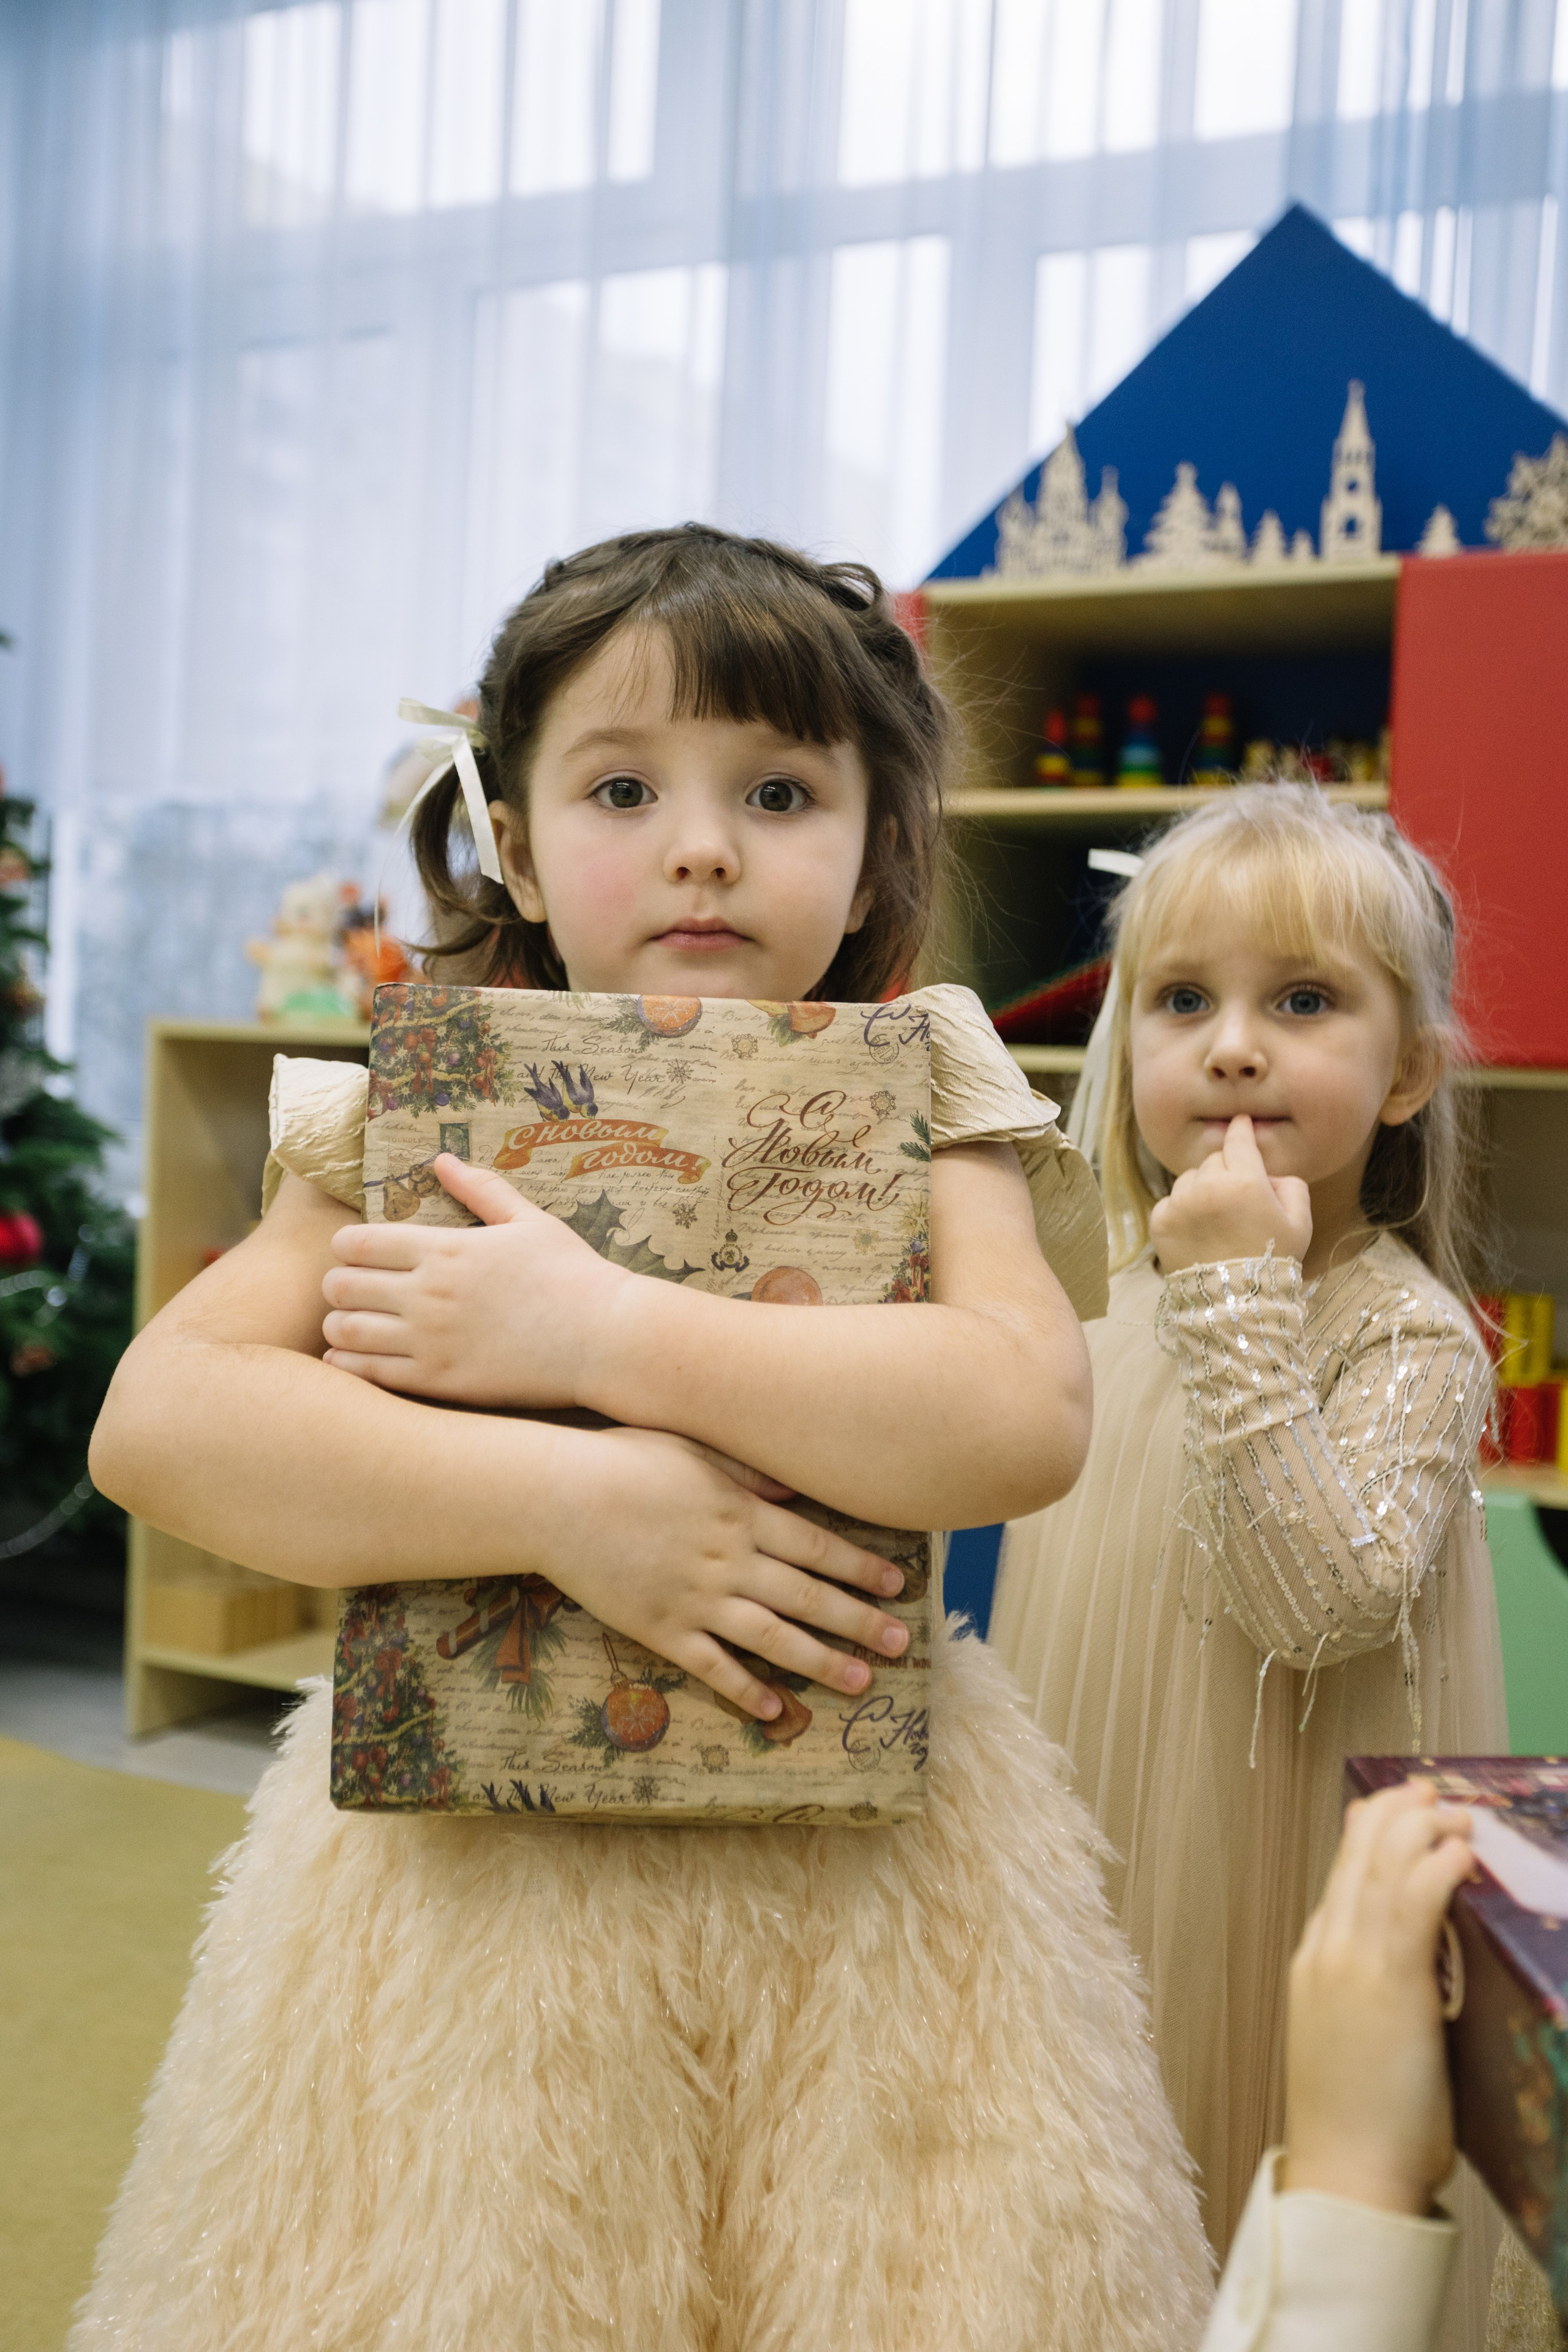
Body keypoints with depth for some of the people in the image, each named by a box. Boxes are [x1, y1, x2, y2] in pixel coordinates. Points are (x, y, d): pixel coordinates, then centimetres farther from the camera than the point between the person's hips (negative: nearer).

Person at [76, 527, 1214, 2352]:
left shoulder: (916, 1102, -3)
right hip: (471, 1865, 1)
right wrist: (565, 1497, -22)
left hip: (852, 1870, 0)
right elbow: (155, 1421, -13)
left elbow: (1025, 1416, -20)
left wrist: (596, 1332, -23)